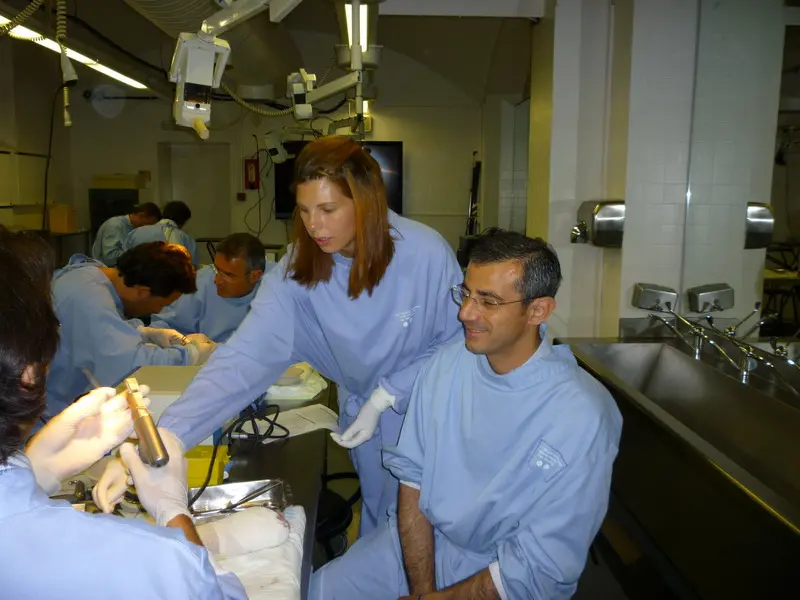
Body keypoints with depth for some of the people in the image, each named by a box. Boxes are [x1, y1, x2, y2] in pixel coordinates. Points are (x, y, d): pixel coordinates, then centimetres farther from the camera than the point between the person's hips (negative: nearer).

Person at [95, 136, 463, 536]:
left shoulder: (425, 253, -25)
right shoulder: (296, 270, -18)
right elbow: (243, 360, -27)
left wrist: (385, 397, -19)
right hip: (366, 416, 2)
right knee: (380, 531, 19)